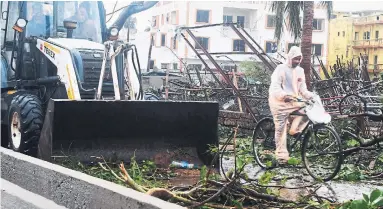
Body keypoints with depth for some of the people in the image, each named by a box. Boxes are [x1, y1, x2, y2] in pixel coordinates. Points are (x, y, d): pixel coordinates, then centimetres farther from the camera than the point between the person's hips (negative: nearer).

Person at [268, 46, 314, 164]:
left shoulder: (300, 71, 9)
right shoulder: (281, 69, -10)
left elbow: (303, 89, 11)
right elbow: (275, 87, -20)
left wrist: (310, 95, -9)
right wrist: (284, 95, -37)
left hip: (294, 101, 6)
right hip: (280, 102, -6)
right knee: (281, 129, -4)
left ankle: (295, 130, 0)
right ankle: (281, 155, 5)